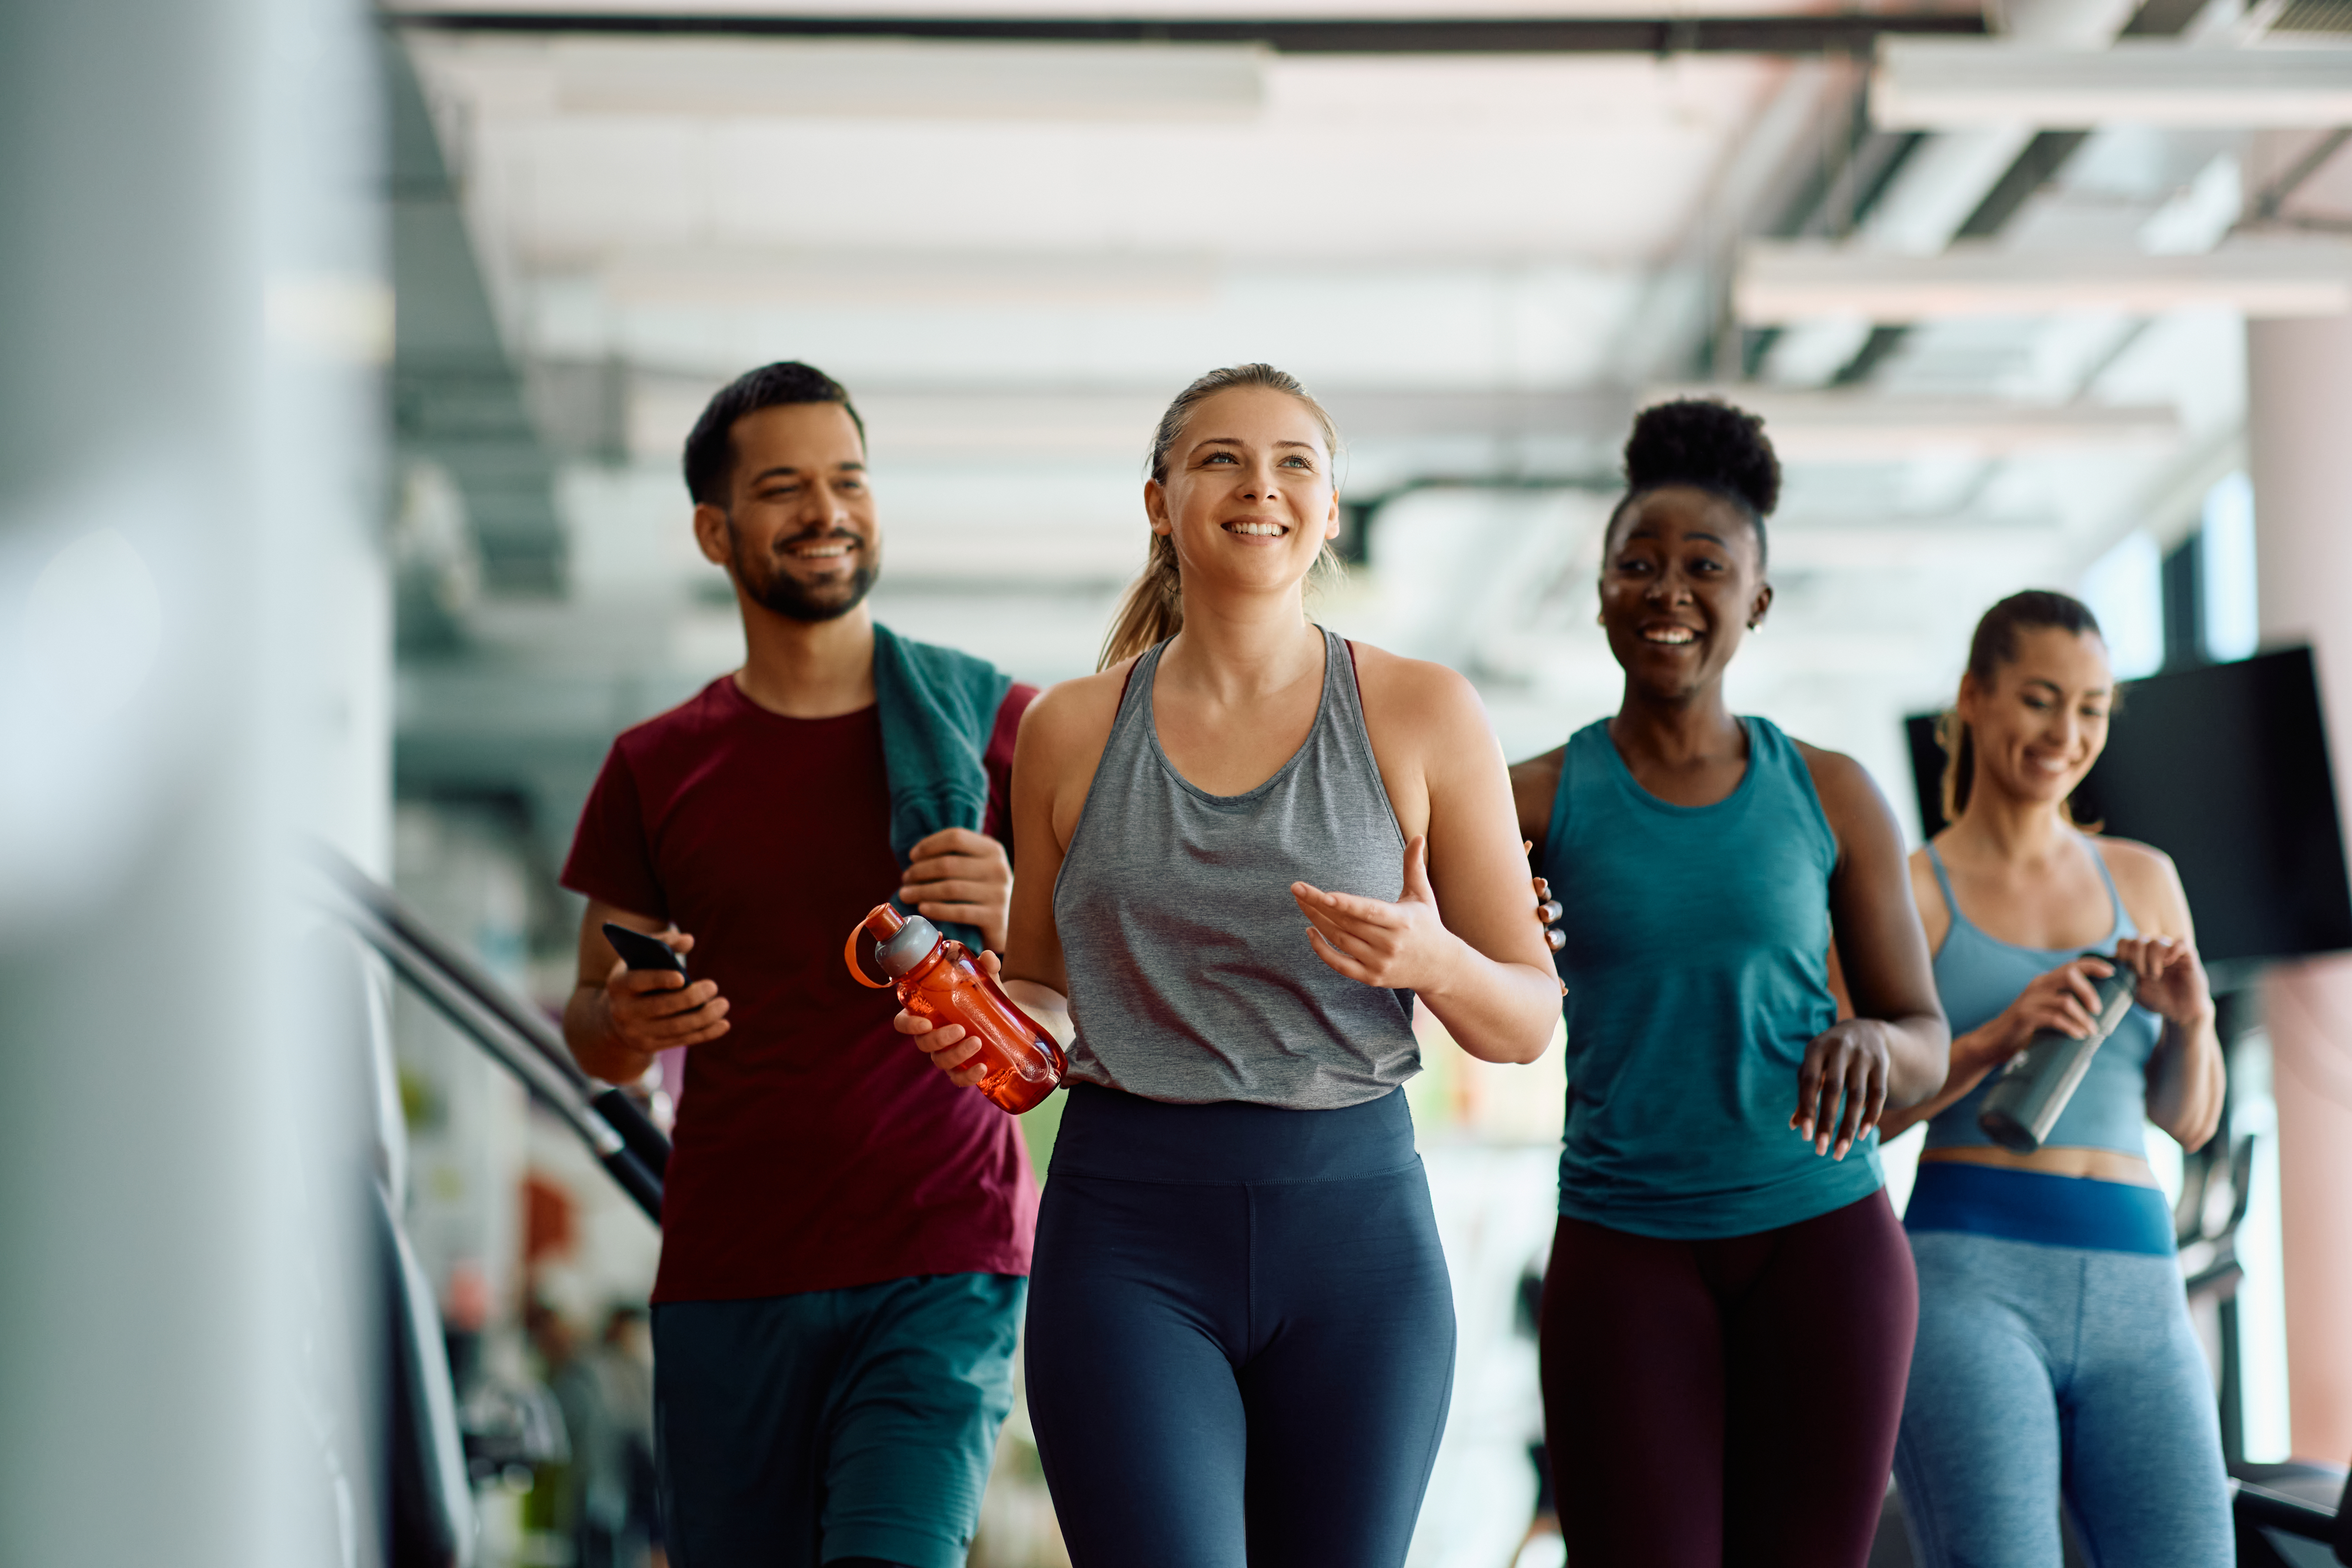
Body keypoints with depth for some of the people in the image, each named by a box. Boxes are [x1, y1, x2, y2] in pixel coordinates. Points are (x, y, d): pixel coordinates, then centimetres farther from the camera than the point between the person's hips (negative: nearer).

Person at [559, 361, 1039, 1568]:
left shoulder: (999, 728, 4)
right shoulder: (657, 768, 9)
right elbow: (591, 1028, 14)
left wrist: (1017, 924, -16)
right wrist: (629, 1023, -9)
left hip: (943, 1265, -2)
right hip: (727, 1282, 2)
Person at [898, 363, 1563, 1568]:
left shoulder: (1421, 714, 2)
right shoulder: (1069, 731, 6)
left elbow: (1527, 1024, 4)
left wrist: (1430, 962, -17)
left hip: (1357, 1235, 1)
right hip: (1131, 1236, 0)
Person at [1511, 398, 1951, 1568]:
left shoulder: (1832, 798, 4)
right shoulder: (1539, 800, 1)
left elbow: (1927, 1043, 7)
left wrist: (1875, 1044, -16)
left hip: (1821, 1237, 1)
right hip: (1625, 1250, -1)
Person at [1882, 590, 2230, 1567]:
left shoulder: (2143, 881, 17)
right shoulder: (1904, 889, 4)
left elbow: (2189, 1119, 18)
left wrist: (2191, 1017, -3)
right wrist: (2000, 1036, -16)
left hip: (2132, 1299, 4)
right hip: (1968, 1275, -4)